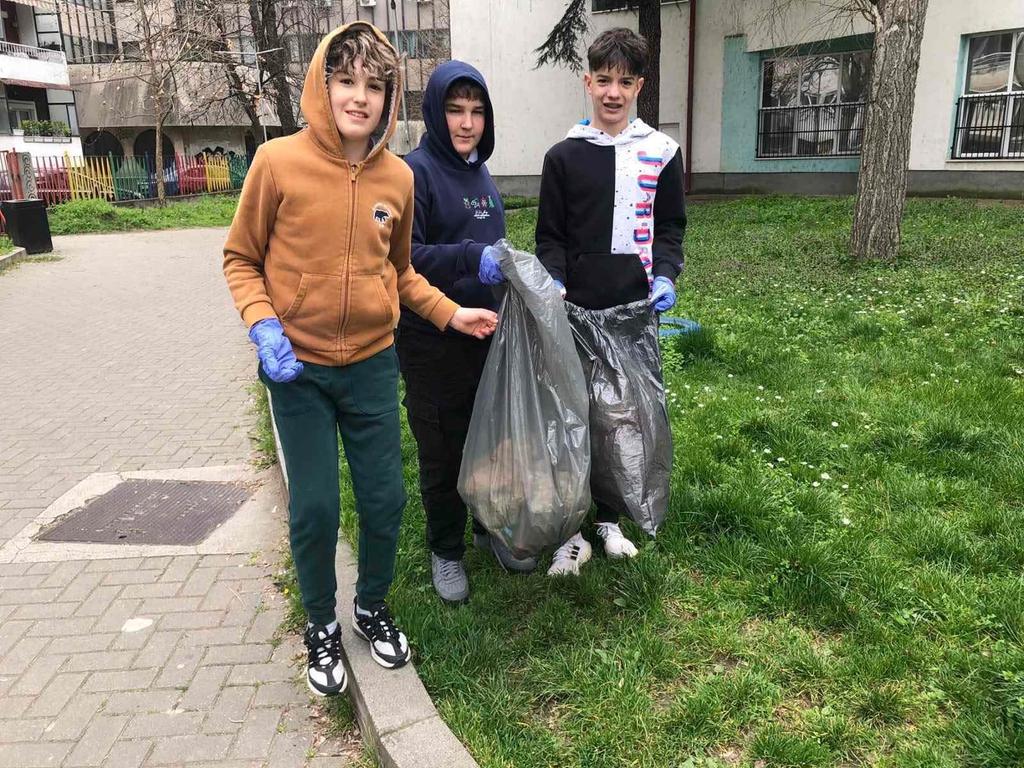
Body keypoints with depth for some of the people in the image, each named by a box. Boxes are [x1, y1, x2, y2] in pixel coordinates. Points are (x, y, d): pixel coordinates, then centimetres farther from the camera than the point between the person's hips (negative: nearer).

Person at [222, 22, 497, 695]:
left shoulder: (398, 177, 0)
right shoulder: (279, 162, -10)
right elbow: (242, 258, -1)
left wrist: (451, 313, 2)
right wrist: (263, 325, -17)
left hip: (373, 364, 3)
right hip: (298, 367, -3)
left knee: (386, 499, 9)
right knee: (314, 507, 4)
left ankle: (373, 608, 37)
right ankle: (322, 626, 31)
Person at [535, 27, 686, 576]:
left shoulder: (661, 153, 6)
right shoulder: (563, 156, 4)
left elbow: (670, 226, 10)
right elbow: (550, 236, 4)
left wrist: (665, 275, -8)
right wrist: (554, 282, -14)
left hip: (636, 309, 1)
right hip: (577, 310, -1)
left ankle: (609, 518, 27)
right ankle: (572, 530, 14)